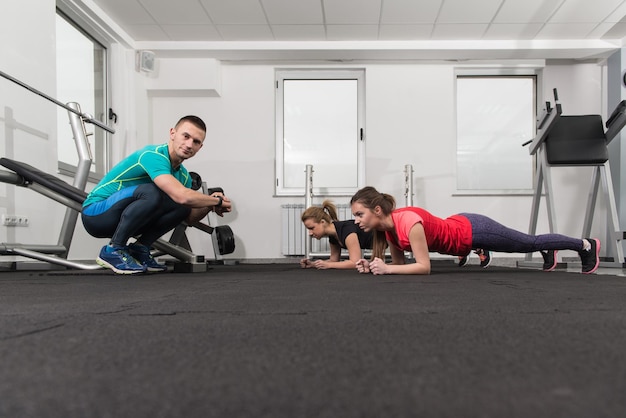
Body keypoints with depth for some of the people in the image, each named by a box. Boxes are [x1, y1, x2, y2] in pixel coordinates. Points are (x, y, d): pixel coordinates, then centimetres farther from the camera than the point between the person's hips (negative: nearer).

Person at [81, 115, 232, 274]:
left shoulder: (183, 174, 2)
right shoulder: (153, 156, -25)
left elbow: (189, 217, 10)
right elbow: (182, 196, -38)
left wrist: (210, 205, -11)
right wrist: (217, 201, -22)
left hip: (120, 218, 8)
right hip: (94, 213, -8)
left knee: (182, 206, -7)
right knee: (151, 193, -33)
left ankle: (139, 248, 2)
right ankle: (113, 250, -17)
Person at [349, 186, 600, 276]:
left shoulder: (408, 222, -36)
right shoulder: (386, 227, -11)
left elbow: (424, 266, -34)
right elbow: (399, 262, -1)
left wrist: (387, 269, -39)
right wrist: (372, 266, -17)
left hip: (472, 232, -6)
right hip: (459, 227, 6)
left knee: (531, 243, 16)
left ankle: (586, 245, 39)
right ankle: (548, 251, 59)